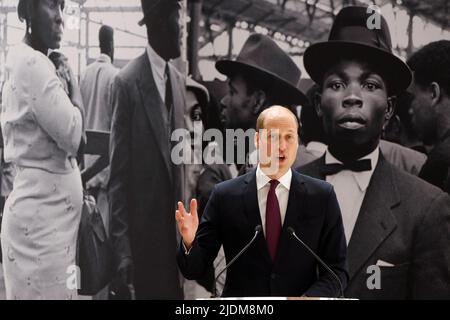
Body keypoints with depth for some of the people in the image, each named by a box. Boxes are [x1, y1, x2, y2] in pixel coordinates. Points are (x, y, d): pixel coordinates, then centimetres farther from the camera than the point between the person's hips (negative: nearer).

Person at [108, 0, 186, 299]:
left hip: (174, 221, 6)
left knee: (175, 294, 12)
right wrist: (121, 246, -15)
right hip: (142, 225, -6)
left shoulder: (180, 80, 9)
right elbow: (118, 171, -12)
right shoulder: (128, 81, -11)